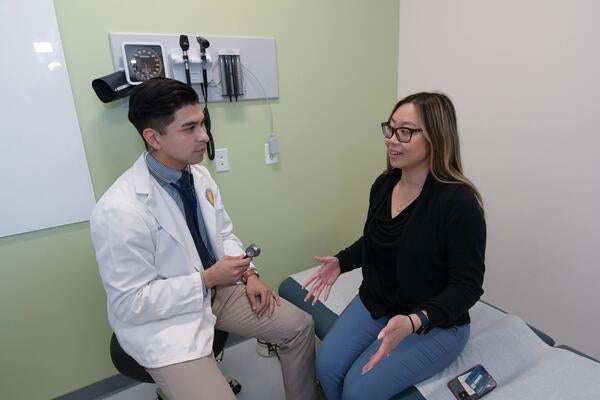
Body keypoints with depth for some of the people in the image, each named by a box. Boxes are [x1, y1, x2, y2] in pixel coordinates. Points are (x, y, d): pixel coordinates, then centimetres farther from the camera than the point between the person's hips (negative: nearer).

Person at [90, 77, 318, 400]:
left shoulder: (199, 174, -5)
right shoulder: (120, 211, -27)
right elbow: (130, 302, -22)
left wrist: (248, 274, -7)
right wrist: (208, 278, -21)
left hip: (215, 289, 7)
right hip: (161, 319, -6)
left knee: (300, 326, 4)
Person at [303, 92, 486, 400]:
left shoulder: (459, 201, -22)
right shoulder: (383, 184, -2)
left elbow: (467, 286, -19)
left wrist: (415, 321, -33)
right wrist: (341, 262, -1)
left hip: (435, 323, -5)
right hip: (375, 303, 6)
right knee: (327, 367, -11)